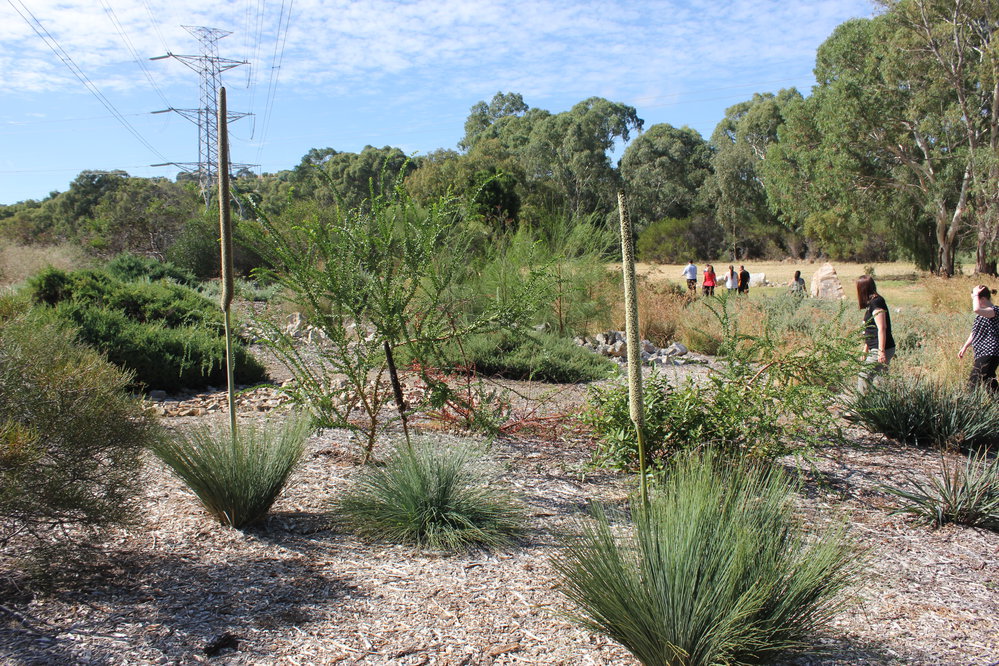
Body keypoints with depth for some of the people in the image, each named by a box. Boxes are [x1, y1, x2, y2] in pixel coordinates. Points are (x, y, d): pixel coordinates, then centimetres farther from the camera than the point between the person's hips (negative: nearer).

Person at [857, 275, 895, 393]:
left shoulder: (876, 302, -13)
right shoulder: (872, 302, 16)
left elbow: (882, 328, -19)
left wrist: (881, 351, -22)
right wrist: (865, 350, 30)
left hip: (881, 349, -10)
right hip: (877, 349, 10)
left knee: (863, 378, -9)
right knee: (878, 381, 10)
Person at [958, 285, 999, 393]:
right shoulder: (981, 314, 17)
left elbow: (976, 309, -34)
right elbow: (975, 332, 26)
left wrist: (975, 294, -19)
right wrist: (964, 347, 26)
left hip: (989, 354, -10)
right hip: (981, 354, 10)